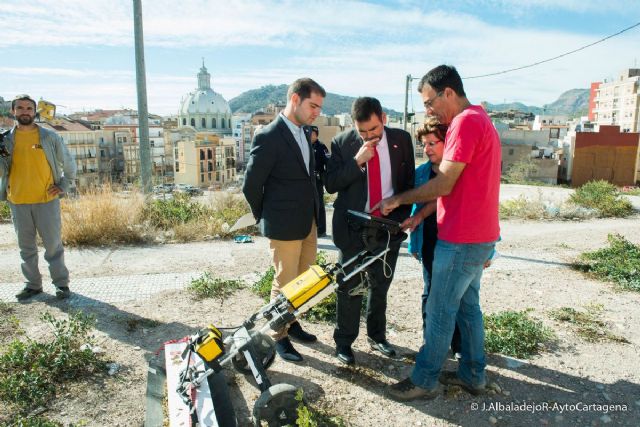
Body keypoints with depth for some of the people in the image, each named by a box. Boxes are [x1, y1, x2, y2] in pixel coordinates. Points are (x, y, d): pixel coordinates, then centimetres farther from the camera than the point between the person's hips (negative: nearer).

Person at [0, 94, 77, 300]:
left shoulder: (49, 136, 1)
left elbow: (69, 163, 8)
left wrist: (63, 185, 0)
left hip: (47, 200, -3)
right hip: (18, 202, 3)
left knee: (53, 245, 1)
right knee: (26, 247, 11)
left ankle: (61, 283, 11)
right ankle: (33, 284, 23)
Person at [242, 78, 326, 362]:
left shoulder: (306, 133, 8)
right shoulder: (268, 137, -16)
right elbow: (251, 185, -11)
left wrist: (313, 214, 13)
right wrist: (266, 217, 1)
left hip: (309, 222, 7)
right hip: (284, 226, -7)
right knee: (284, 284, 6)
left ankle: (292, 323, 38)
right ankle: (279, 336, 25)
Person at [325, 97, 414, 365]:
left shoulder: (401, 140, -1)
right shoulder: (341, 143, -8)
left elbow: (409, 181, 7)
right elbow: (330, 184, -11)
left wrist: (404, 216, 3)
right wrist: (357, 161, -23)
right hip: (353, 229, -2)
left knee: (380, 286, 16)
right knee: (349, 288, 8)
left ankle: (377, 336, 36)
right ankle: (343, 342, 26)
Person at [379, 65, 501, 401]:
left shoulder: (465, 122, -16)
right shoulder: (480, 119, 17)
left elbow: (443, 185, -19)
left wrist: (397, 200, -7)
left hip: (461, 238, -10)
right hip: (480, 235, 10)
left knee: (440, 311, 1)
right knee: (467, 305, 18)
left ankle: (424, 381, 15)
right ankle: (473, 374, 30)